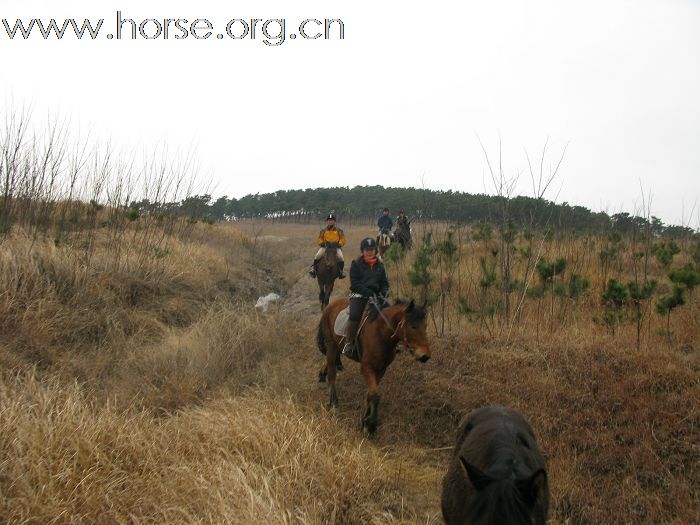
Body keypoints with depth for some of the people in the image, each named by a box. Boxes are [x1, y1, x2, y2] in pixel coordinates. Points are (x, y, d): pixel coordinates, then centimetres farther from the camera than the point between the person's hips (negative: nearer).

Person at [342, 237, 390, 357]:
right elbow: (354, 283, -8)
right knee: (354, 315, -30)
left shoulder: (379, 265, 14)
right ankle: (349, 343, -17)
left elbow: (384, 282, 17)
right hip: (359, 294, -4)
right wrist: (368, 292, -19)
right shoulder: (356, 264, 0)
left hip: (375, 295, 4)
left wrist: (384, 292, -6)